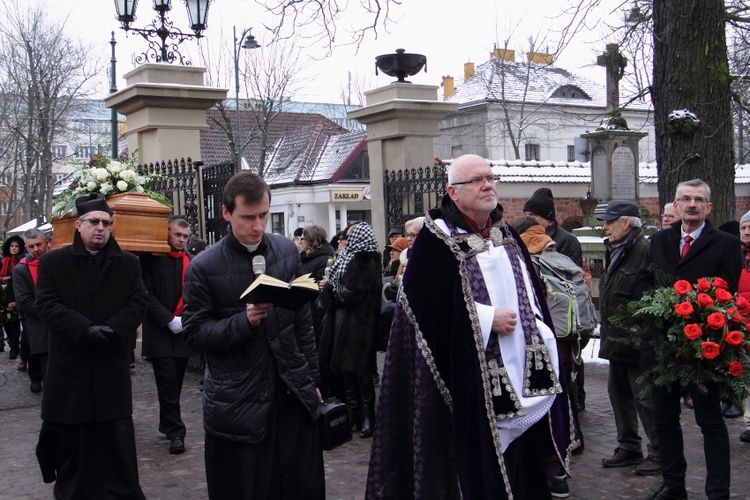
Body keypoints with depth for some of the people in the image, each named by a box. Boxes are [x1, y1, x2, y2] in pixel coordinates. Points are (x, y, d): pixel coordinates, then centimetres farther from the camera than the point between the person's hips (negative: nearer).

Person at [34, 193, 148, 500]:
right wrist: (85, 331, -19)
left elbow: (139, 303, 0)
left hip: (112, 368, 1)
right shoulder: (52, 262, 4)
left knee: (114, 439, 5)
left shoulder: (128, 264, 9)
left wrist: (112, 330, -17)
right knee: (69, 441, 8)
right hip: (69, 368, -1)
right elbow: (47, 306, -6)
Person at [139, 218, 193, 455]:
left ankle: (167, 424, 26)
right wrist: (170, 320, -15)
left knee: (175, 384, 13)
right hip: (160, 334, -4)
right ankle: (175, 432, -2)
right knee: (168, 385, -6)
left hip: (183, 333, 5)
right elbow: (147, 294, -10)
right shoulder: (152, 259, -4)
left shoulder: (191, 261, 9)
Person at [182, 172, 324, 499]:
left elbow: (303, 322, 11)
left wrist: (311, 379, 11)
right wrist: (245, 321, -20)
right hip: (238, 407, -3)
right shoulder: (204, 268, -7)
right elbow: (194, 334, -5)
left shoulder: (287, 251, 5)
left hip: (294, 395, 4)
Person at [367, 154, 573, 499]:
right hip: (464, 378, -6)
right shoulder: (435, 240, -10)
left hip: (516, 374, 6)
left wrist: (537, 331, 3)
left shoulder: (506, 236, 13)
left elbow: (531, 293, 20)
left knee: (514, 463, 11)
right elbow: (426, 306, -18)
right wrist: (486, 319, -19)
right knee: (472, 466, -1)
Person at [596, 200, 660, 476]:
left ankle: (659, 453, 9)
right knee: (618, 392, 16)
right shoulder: (614, 250, 15)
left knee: (645, 396, -3)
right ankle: (628, 447, 28)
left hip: (636, 340, -10)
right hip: (617, 339, 10)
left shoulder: (645, 251, -17)